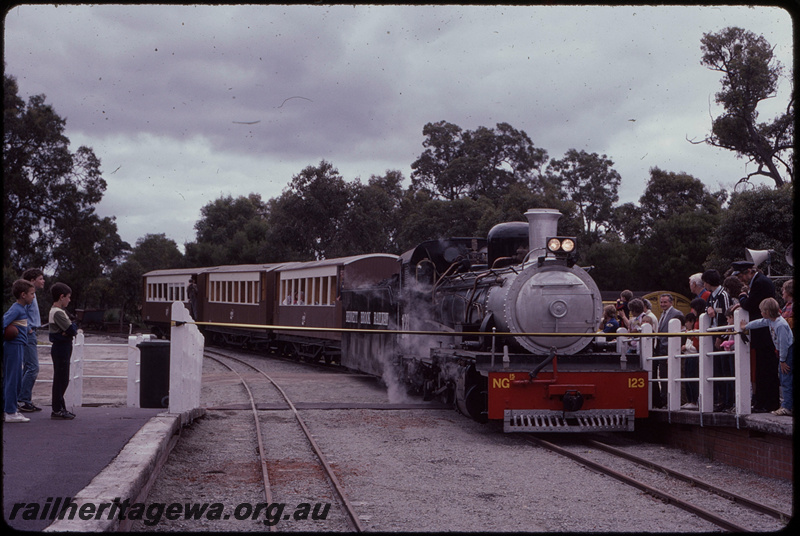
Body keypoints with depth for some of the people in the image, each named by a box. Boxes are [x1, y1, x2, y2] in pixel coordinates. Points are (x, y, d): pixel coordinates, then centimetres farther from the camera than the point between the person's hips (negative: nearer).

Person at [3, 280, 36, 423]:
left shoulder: (23, 307, 13)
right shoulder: (16, 309, -15)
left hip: (19, 347, 10)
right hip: (14, 346, -10)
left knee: (9, 379, 14)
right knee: (13, 379, -5)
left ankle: (5, 410, 21)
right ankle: (10, 412, -1)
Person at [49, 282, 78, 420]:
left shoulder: (57, 311, 16)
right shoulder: (58, 313, -17)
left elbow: (72, 329, 11)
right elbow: (71, 330, -23)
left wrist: (71, 328, -8)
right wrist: (73, 328, -3)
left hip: (62, 348, 10)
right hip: (61, 348, -10)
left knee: (62, 379, 15)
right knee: (61, 379, -6)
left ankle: (60, 407, 22)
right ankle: (57, 410, -2)